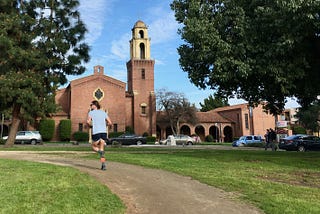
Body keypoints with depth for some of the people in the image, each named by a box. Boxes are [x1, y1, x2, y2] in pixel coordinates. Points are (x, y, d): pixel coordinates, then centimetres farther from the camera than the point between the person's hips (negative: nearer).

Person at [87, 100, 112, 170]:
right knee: (101, 149, 12)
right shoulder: (104, 112, 16)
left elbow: (88, 121, -12)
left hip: (96, 132, -3)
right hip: (104, 132, 3)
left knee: (94, 146, 19)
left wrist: (91, 125, 9)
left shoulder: (91, 112, 5)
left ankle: (100, 151, -15)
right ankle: (103, 165, 2)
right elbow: (110, 123, 11)